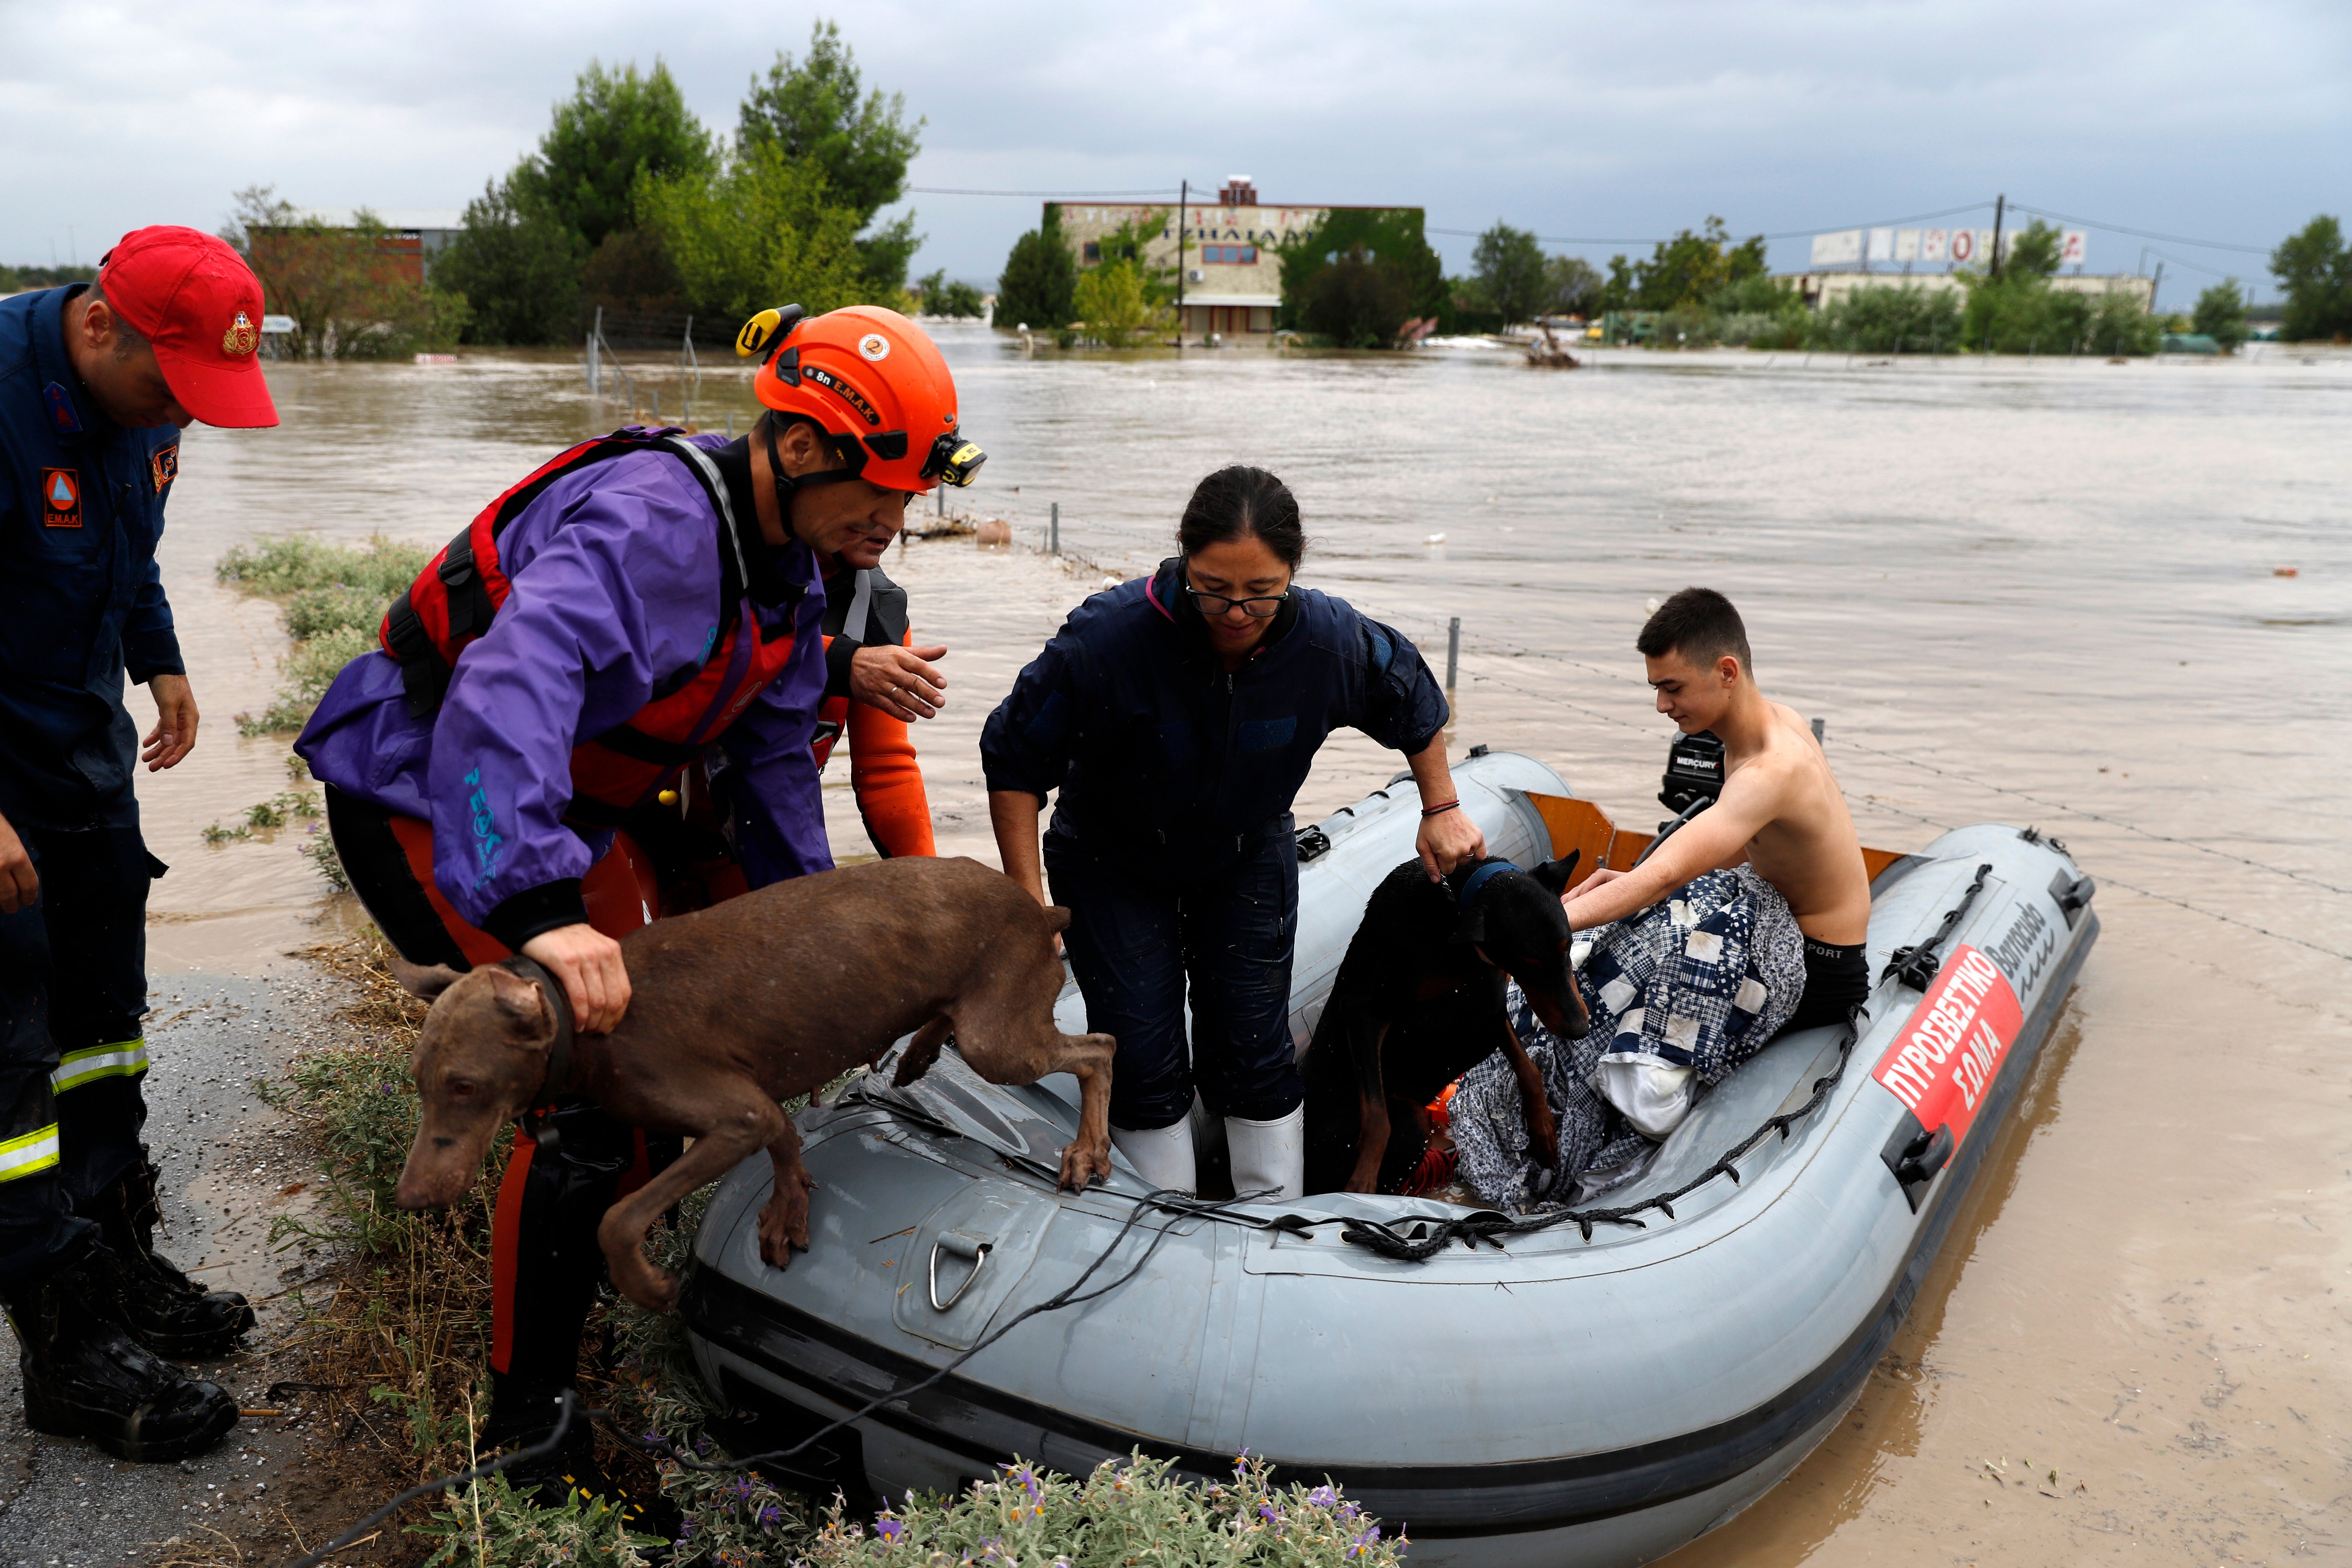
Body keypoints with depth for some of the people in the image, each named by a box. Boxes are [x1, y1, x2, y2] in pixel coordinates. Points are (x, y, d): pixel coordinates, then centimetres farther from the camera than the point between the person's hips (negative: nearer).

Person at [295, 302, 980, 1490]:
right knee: (588, 1096, -14)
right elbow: (509, 687, -47)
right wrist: (538, 906, -57)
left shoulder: (785, 562, 1)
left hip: (567, 801, 10)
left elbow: (771, 758, 10)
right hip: (425, 797, -10)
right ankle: (524, 1431, 0)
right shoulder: (654, 522, -31)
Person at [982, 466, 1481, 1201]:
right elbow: (1014, 762, -21)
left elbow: (1415, 704, 1)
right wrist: (1029, 903, -23)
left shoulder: (1331, 638, -24)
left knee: (1253, 1051, 5)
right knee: (1144, 1061, -3)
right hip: (1112, 862, -2)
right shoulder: (1109, 636, -34)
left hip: (1248, 858, 2)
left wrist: (1442, 810, 4)